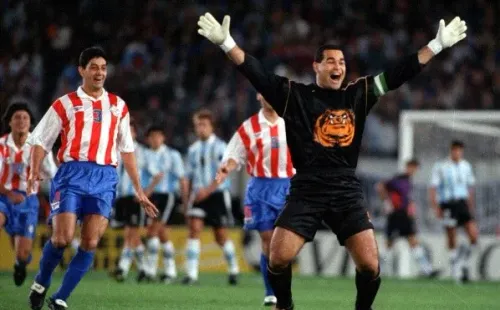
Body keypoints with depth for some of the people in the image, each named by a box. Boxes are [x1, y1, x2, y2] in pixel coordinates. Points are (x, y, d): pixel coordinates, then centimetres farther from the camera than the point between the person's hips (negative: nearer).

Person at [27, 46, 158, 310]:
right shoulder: (65, 104, 7)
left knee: (90, 244, -7)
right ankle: (41, 283, 12)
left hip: (104, 179, 3)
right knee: (62, 237, -14)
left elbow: (127, 150, 21)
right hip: (73, 174, -3)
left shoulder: (118, 106, 17)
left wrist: (139, 191, 18)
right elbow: (40, 140, 6)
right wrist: (34, 172, -11)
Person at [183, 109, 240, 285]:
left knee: (221, 236, 6)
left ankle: (233, 270, 29)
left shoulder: (220, 147, -5)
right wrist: (186, 202, 12)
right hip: (198, 196, 3)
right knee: (194, 228, -17)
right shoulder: (193, 149, 10)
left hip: (217, 194, -3)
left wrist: (207, 190, -27)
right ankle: (191, 273, -21)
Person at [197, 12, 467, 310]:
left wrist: (438, 44, 7)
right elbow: (257, 73, -6)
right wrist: (226, 42, -18)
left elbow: (399, 73, 10)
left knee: (370, 265, -9)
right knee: (278, 259, -11)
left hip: (347, 190, 2)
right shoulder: (294, 95, 2)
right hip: (307, 190, -1)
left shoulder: (359, 94, 9)